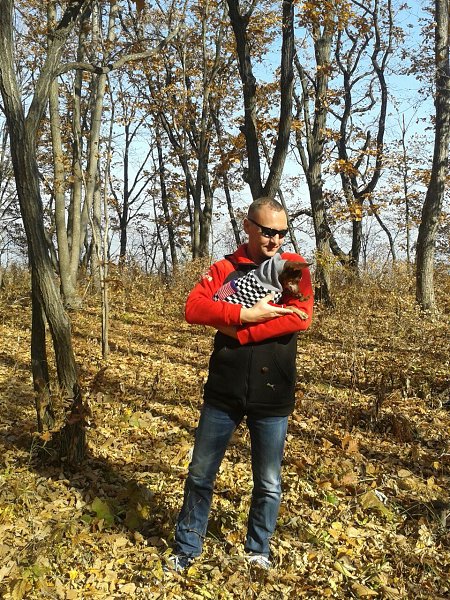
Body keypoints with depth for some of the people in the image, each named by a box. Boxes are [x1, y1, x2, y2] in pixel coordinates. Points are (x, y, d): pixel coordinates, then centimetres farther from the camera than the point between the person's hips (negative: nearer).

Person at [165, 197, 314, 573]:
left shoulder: (293, 267, 1)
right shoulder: (226, 269, 3)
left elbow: (301, 317, -16)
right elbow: (194, 308, -11)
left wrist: (239, 333, -17)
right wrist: (246, 314, -22)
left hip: (273, 396, -1)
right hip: (224, 391, 1)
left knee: (269, 485, 12)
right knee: (200, 475, 12)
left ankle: (259, 551, 35)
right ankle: (187, 549, 31)